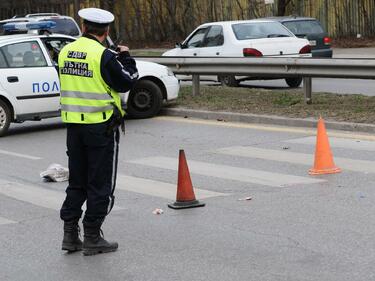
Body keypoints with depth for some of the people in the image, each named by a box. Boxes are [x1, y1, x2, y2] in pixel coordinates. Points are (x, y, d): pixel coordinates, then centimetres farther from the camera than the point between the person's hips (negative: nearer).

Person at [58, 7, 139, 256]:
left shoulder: (66, 52, 4)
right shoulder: (104, 55, -16)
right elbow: (126, 83, -10)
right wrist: (125, 58, 6)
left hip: (74, 124, 6)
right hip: (101, 126, -6)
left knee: (77, 181, 15)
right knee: (101, 184, 3)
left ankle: (70, 235, 17)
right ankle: (92, 238, 7)